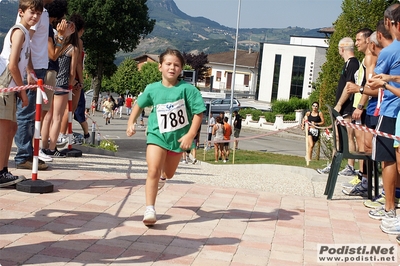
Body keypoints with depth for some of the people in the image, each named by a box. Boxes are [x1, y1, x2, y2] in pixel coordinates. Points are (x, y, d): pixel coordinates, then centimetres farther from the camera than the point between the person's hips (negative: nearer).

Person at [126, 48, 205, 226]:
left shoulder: (187, 89, -15)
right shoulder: (152, 89, -6)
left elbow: (199, 112, -13)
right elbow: (139, 104, 13)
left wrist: (190, 134, -20)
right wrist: (131, 122, 5)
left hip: (178, 137, 0)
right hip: (157, 135, 0)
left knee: (168, 174, 19)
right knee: (153, 171, -16)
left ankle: (162, 176, 58)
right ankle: (150, 209, -10)